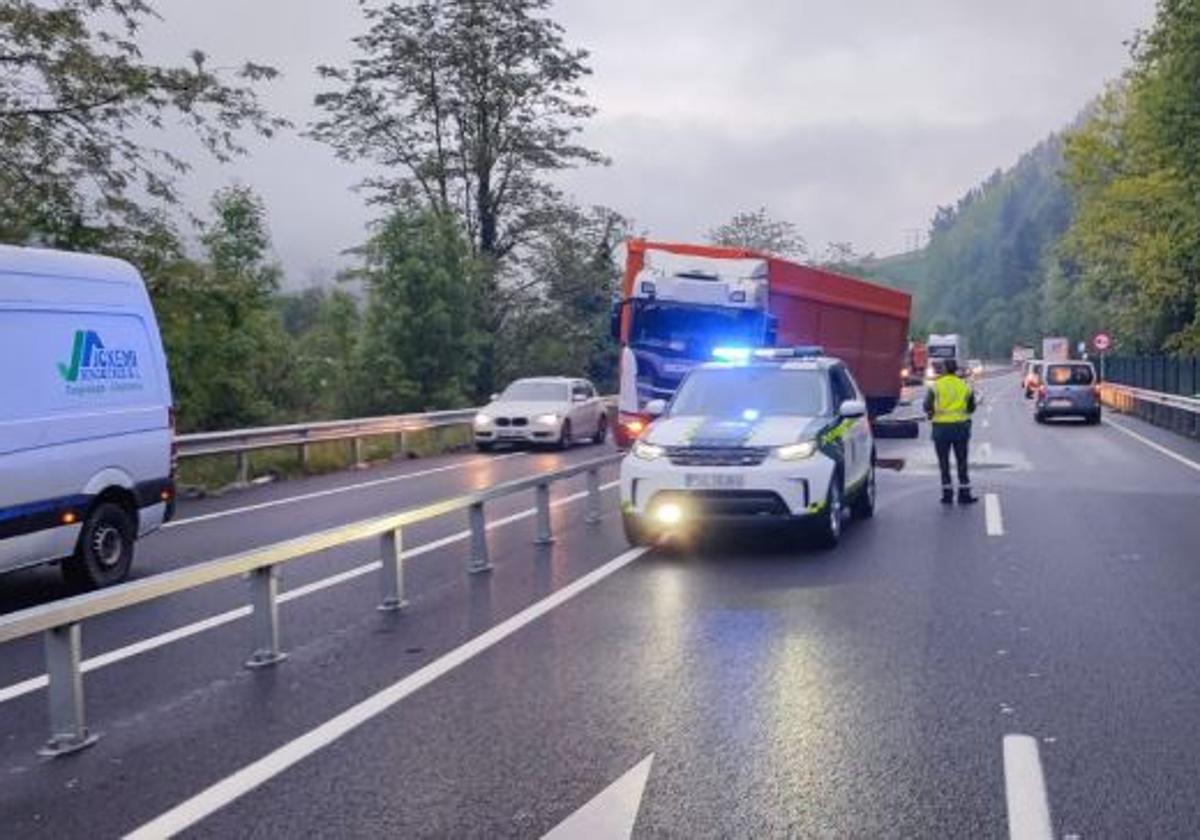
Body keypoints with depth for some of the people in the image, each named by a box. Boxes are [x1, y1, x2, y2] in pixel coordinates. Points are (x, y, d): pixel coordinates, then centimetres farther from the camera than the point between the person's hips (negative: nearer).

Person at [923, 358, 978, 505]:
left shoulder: (935, 386, -5)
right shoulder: (965, 386, 4)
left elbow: (927, 407, -7)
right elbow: (971, 408, 9)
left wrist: (933, 413, 13)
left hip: (941, 427, -2)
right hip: (961, 426, 2)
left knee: (944, 462, 7)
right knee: (962, 462, 9)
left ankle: (947, 494, 7)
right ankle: (964, 494, 9)